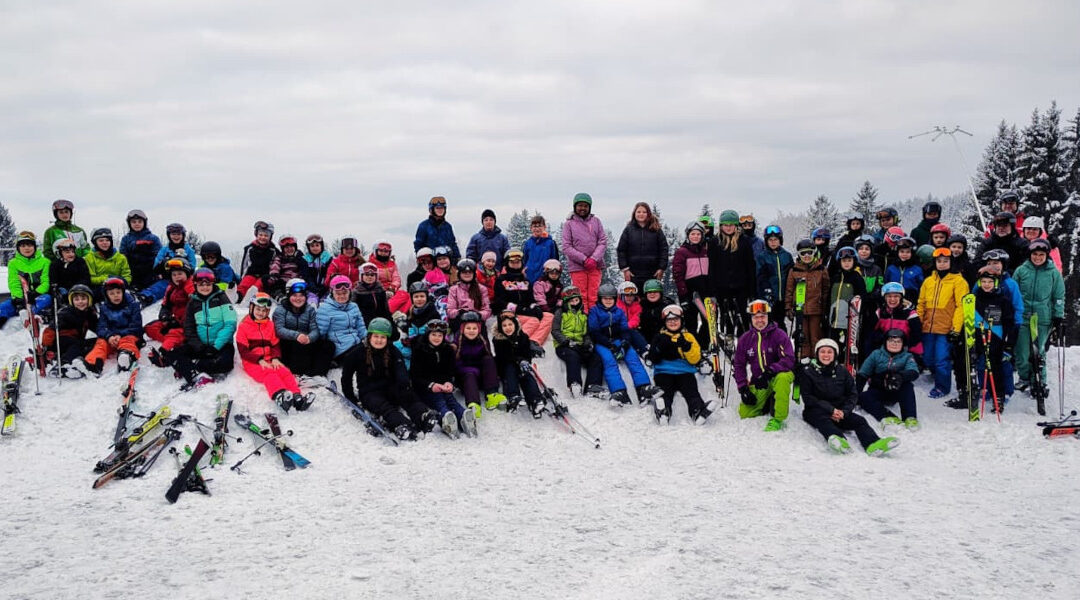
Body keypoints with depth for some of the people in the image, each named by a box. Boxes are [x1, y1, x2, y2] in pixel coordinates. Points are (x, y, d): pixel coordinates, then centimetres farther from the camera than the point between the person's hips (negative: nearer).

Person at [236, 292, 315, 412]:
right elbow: (243, 350, -3)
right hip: (252, 362, -4)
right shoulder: (243, 326, 6)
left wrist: (275, 358, -7)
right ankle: (279, 396, -66)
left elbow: (276, 344, 15)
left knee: (285, 371, -26)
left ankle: (297, 398, -51)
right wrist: (260, 360, -15)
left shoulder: (270, 325, 20)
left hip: (269, 360, 4)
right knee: (269, 373, -35)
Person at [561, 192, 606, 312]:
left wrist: (594, 258, -10)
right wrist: (584, 260, -11)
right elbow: (566, 247, -3)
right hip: (577, 267, -2)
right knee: (581, 297, -3)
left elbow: (603, 242, 5)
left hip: (595, 266, 2)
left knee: (594, 297, 0)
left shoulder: (596, 221, 10)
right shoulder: (569, 224, 4)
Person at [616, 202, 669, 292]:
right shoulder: (629, 229, 5)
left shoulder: (656, 230, 6)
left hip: (652, 274, 1)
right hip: (633, 274, 0)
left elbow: (663, 249, 5)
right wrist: (624, 268, -3)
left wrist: (662, 268, -2)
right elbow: (621, 250, 4)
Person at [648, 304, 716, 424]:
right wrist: (661, 346, -12)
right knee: (665, 392, -28)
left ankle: (697, 411, -52)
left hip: (685, 372, 0)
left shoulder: (688, 336, 19)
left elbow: (695, 359, 6)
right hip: (664, 372, 0)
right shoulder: (660, 337, 18)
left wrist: (687, 347, -13)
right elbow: (653, 359, 6)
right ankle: (662, 410, -54)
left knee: (691, 391, -28)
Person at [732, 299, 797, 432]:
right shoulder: (745, 339, 1)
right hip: (758, 383, 4)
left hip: (779, 374, -4)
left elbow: (789, 360, -21)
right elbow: (739, 365, 7)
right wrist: (743, 389, -4)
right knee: (745, 414, -6)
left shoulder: (779, 335, -11)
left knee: (782, 378, -40)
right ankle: (768, 403, 24)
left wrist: (769, 372, -35)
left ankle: (777, 419, -29)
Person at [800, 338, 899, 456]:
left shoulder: (843, 373, 14)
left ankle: (872, 445, -51)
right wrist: (831, 410, -16)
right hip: (815, 411, -4)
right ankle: (838, 441, -69)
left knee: (859, 420, -22)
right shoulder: (807, 373, 4)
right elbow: (808, 398, -5)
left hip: (839, 412, 4)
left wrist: (843, 412, -11)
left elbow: (853, 395, 9)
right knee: (823, 419, -37)